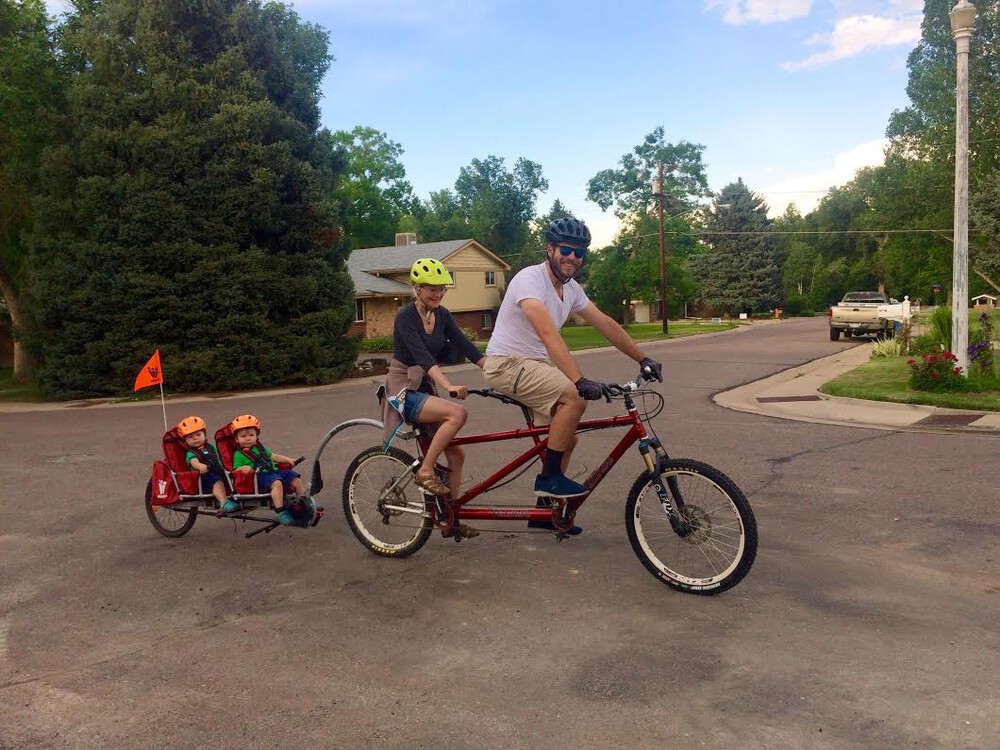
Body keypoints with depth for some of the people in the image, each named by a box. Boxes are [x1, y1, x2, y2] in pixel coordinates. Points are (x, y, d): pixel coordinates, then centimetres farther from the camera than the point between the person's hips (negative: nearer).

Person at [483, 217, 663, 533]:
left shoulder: (570, 289, 6)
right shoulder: (530, 279, -22)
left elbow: (606, 324, 10)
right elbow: (548, 333, -35)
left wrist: (643, 359, 7)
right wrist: (579, 380, -43)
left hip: (535, 365, 9)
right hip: (507, 364, -9)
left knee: (567, 439, 9)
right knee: (575, 397, -27)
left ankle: (545, 509, 23)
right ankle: (549, 477, -12)